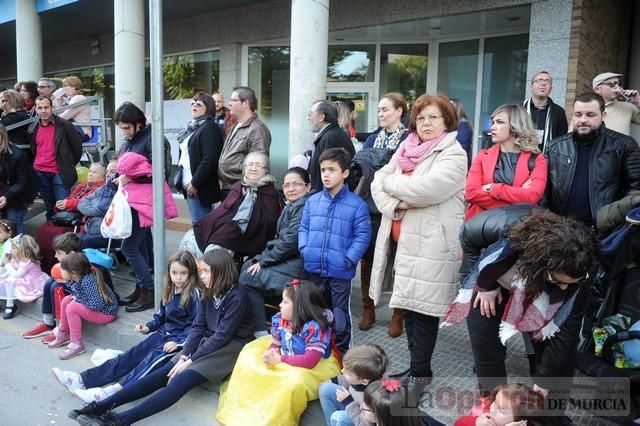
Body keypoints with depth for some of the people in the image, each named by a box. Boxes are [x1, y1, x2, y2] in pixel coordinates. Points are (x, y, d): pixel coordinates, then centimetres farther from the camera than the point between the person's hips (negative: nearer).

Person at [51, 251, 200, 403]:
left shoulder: (194, 294, -14)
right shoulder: (170, 291, 9)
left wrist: (178, 342, -23)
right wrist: (149, 327, 3)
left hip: (181, 340, -7)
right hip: (164, 333, 7)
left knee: (153, 359, -28)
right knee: (130, 355, -6)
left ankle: (113, 391, -41)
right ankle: (82, 380, -12)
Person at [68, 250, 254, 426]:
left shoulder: (237, 297, -18)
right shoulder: (208, 293, 7)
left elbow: (222, 336, -19)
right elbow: (198, 326, 4)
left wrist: (191, 361, -18)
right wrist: (185, 355, -10)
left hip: (229, 347, -7)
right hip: (207, 342, 7)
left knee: (180, 381, -26)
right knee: (163, 373, -11)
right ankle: (102, 406, -15)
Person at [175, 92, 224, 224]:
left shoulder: (209, 128, -11)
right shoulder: (192, 127, 18)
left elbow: (209, 159, -20)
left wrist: (195, 183, -19)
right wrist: (186, 182, 14)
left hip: (200, 187, -9)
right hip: (189, 184, 9)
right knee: (197, 223, 13)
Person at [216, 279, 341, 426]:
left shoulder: (314, 328, -30)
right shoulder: (280, 320, -8)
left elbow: (310, 361, -34)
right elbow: (275, 344, 5)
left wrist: (281, 359, -30)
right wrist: (271, 353, -20)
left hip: (317, 367, -7)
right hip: (286, 364, 8)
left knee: (295, 382, -39)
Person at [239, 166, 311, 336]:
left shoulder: (303, 207, -16)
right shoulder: (292, 206, 16)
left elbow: (290, 242, -22)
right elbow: (279, 239, 17)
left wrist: (263, 260, -11)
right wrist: (261, 258, 3)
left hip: (296, 269, -10)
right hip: (288, 262, 10)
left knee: (248, 277, -6)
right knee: (247, 266, 10)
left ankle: (260, 331, 2)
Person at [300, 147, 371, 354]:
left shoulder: (357, 204, -9)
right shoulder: (312, 201, 4)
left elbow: (362, 235, -10)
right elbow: (303, 229, 10)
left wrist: (349, 259, -16)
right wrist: (304, 250, -3)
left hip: (340, 271, -4)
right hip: (314, 268, 4)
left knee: (340, 314, 9)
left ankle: (341, 352, 26)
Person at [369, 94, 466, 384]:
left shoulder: (453, 155, -5)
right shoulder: (406, 150, 14)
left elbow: (425, 189, -21)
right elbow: (378, 183, 7)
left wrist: (392, 181, -6)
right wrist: (394, 204, -12)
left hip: (431, 245, -6)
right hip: (403, 240, 7)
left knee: (424, 309, -1)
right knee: (408, 306, 14)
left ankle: (420, 372, 15)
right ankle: (415, 365, 30)